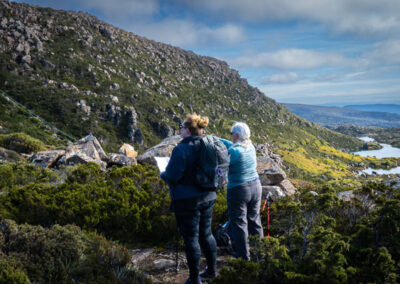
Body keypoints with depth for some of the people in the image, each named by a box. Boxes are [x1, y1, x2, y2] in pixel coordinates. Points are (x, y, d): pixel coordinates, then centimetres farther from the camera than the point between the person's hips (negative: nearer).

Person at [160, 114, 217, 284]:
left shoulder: (181, 149, -20)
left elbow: (172, 177, -21)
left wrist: (162, 175, 0)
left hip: (187, 201, -7)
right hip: (207, 197, 7)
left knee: (191, 238, 5)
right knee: (206, 234, 20)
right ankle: (212, 270, 34)